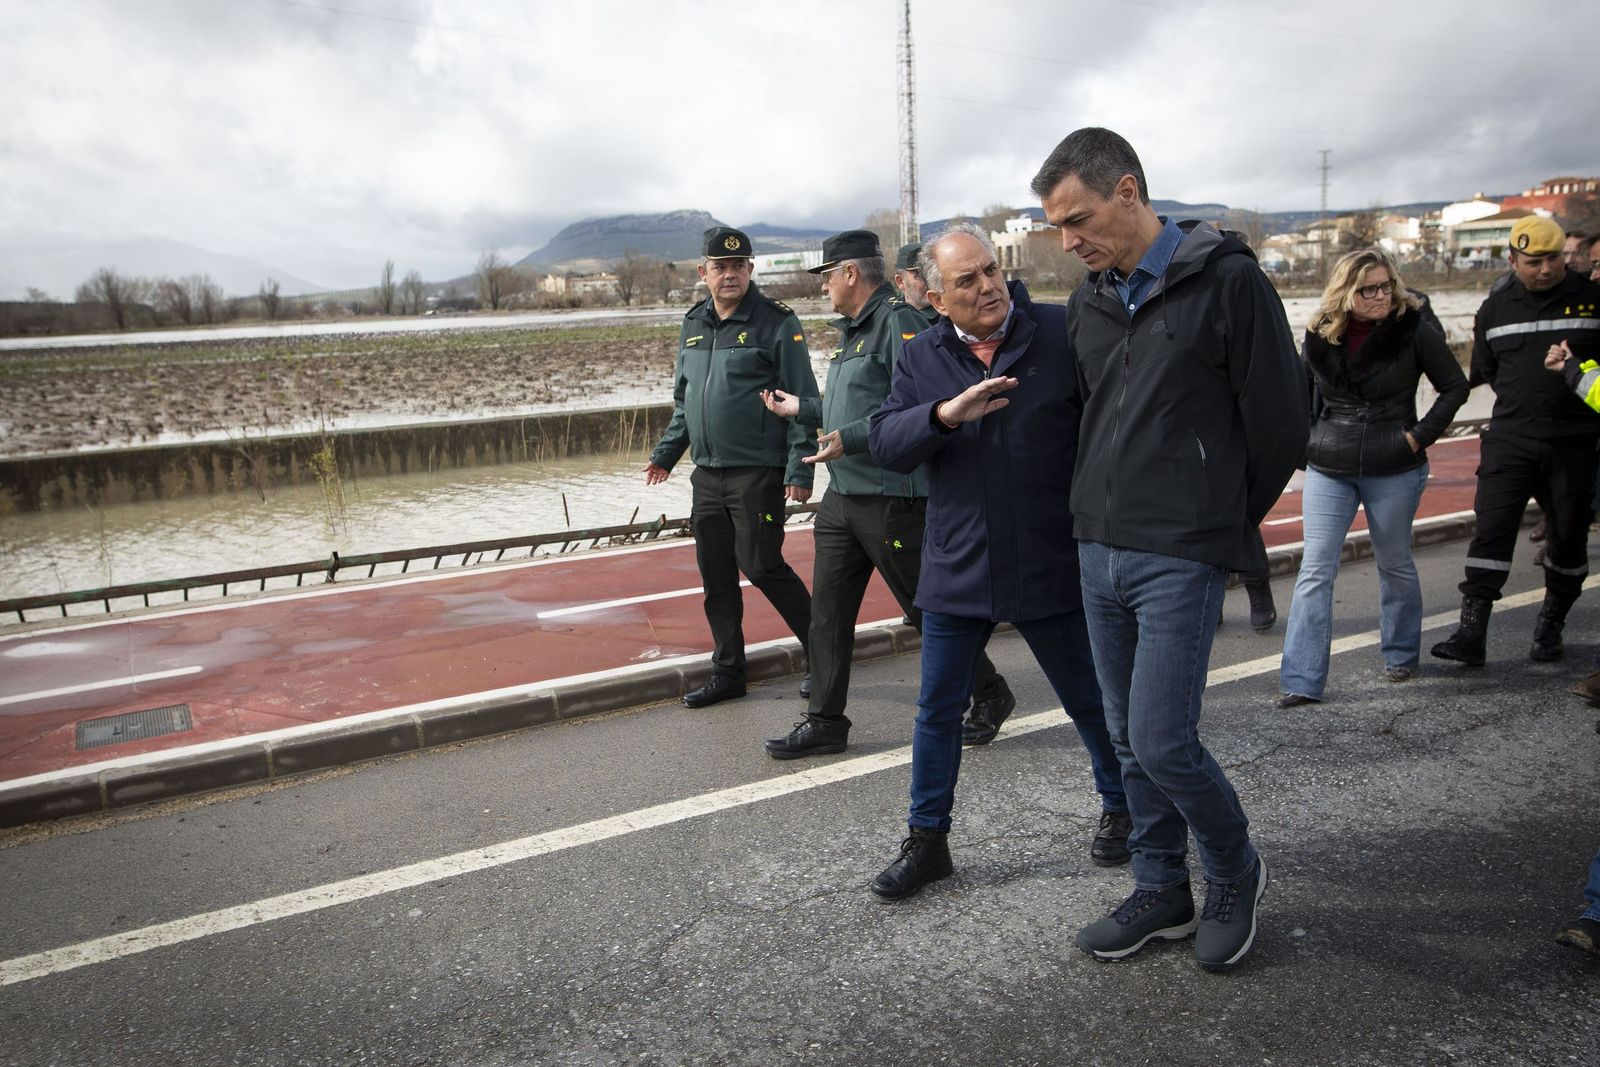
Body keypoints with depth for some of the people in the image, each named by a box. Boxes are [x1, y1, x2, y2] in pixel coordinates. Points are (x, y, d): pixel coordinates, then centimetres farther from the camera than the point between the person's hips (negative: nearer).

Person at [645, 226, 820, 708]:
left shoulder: (776, 323, -8)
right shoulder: (693, 325, 12)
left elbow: (802, 401, -10)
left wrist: (800, 469, -15)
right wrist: (666, 452, 17)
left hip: (758, 473, -6)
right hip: (707, 474, 6)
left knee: (760, 565, -5)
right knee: (715, 574, 9)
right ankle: (727, 672, 21)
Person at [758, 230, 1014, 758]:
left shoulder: (899, 322, -13)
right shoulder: (853, 331, 17)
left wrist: (849, 439, -29)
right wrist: (799, 408, 28)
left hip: (892, 500, -9)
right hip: (842, 497, 9)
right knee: (827, 612, 7)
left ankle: (990, 695, 24)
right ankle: (824, 721, 16)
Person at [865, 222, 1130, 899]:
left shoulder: (1063, 333, -7)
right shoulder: (921, 358, 2)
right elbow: (885, 444, -8)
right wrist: (945, 413, -26)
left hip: (1052, 566, -2)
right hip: (956, 567, 3)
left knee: (1090, 699, 15)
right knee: (937, 710, 10)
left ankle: (1119, 809, 40)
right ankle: (927, 840, 26)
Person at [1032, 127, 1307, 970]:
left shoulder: (1227, 282, -8)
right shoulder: (1089, 302, 11)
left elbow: (1279, 426, -5)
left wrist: (1219, 522, 4)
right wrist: (1103, 509, 15)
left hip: (1181, 559, -6)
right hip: (1099, 552, 7)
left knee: (1163, 743, -8)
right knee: (1130, 740, 13)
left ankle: (1235, 875, 21)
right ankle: (1161, 892, 30)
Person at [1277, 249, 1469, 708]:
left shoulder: (1413, 331, -7)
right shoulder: (1320, 334, 0)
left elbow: (1455, 386, 2)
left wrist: (1422, 434, -7)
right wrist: (1306, 437, 6)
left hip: (1394, 469, -1)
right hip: (1328, 469, 2)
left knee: (1395, 563, 15)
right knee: (1315, 570, -5)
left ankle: (1401, 654, 37)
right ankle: (1302, 680, -6)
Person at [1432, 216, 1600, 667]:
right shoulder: (1495, 309, 7)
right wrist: (1524, 399, 10)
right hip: (1510, 440, 1)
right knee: (1492, 529, -8)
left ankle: (1550, 626, 25)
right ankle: (1472, 632, -9)